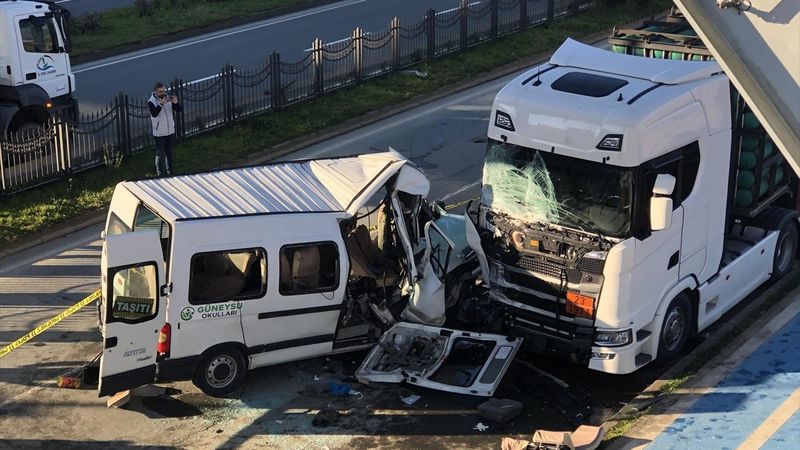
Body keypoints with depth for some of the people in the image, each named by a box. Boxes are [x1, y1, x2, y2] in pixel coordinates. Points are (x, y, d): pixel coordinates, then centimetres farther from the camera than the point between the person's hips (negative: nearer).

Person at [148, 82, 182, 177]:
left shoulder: (168, 98, -2)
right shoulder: (151, 102, -15)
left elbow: (178, 109, -4)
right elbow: (154, 114, -31)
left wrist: (175, 103, -25)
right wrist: (161, 104, -42)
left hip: (170, 131, 4)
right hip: (159, 133, -4)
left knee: (169, 152, 16)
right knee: (160, 154, 2)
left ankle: (170, 170, 28)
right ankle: (159, 172, 14)